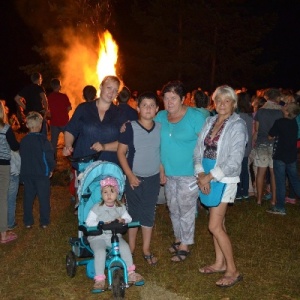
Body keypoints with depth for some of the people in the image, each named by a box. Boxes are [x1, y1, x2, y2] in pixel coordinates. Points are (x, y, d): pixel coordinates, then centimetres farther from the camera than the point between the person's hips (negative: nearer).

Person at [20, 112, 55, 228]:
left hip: (27, 174, 4)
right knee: (44, 197, 8)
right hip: (42, 173, -4)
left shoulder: (23, 140, -1)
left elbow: (21, 156, 6)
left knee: (28, 197, 14)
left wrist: (23, 172, 16)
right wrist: (50, 169, 1)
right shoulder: (42, 139, -14)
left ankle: (28, 222, 20)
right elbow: (49, 155, -16)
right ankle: (44, 222, 13)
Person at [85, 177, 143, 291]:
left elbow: (129, 219, 7)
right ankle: (99, 279, -19)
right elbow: (89, 222, -11)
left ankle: (130, 273, -8)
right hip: (98, 237, -3)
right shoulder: (97, 208, -8)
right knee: (100, 252, -31)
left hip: (114, 235, 3)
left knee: (125, 247, -23)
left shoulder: (120, 207, 4)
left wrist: (123, 220, -16)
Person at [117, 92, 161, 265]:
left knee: (149, 214, 10)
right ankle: (131, 249, 24)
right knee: (133, 213, 10)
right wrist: (130, 175, -13)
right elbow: (121, 152, -8)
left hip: (153, 179, 2)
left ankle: (146, 250, 22)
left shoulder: (160, 128, 0)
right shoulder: (130, 127, -10)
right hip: (134, 178, -2)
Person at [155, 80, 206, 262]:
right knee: (173, 209, 17)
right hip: (169, 173, 5)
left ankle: (185, 246, 18)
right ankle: (179, 238, 35)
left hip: (188, 174, -5)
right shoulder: (161, 117, 2)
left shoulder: (195, 116, -12)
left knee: (186, 210, 4)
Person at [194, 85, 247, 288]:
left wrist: (210, 177, -18)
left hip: (225, 180, -6)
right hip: (208, 178, 6)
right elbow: (199, 149, 4)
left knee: (215, 226, -7)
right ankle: (220, 263, 27)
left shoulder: (237, 125, -12)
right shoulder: (210, 122, 6)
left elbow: (234, 161, -18)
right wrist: (201, 173, -11)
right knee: (218, 223, 14)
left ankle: (233, 270, 6)